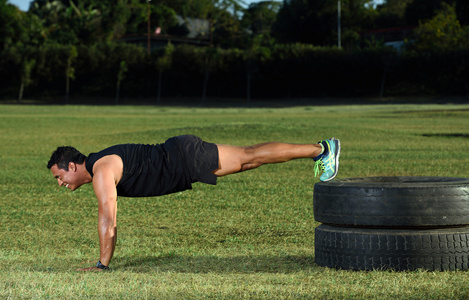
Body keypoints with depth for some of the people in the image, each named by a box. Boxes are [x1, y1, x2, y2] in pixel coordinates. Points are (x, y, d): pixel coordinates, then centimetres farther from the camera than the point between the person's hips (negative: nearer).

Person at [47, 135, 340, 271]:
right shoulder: (98, 167, 10)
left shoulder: (102, 170, -20)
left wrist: (102, 264, -23)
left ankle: (321, 150, 4)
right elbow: (108, 217, 20)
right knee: (247, 158, 12)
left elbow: (108, 218, -27)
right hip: (180, 159, 8)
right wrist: (105, 257, 20)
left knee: (249, 157, -3)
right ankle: (320, 151, 19)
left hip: (186, 159, -8)